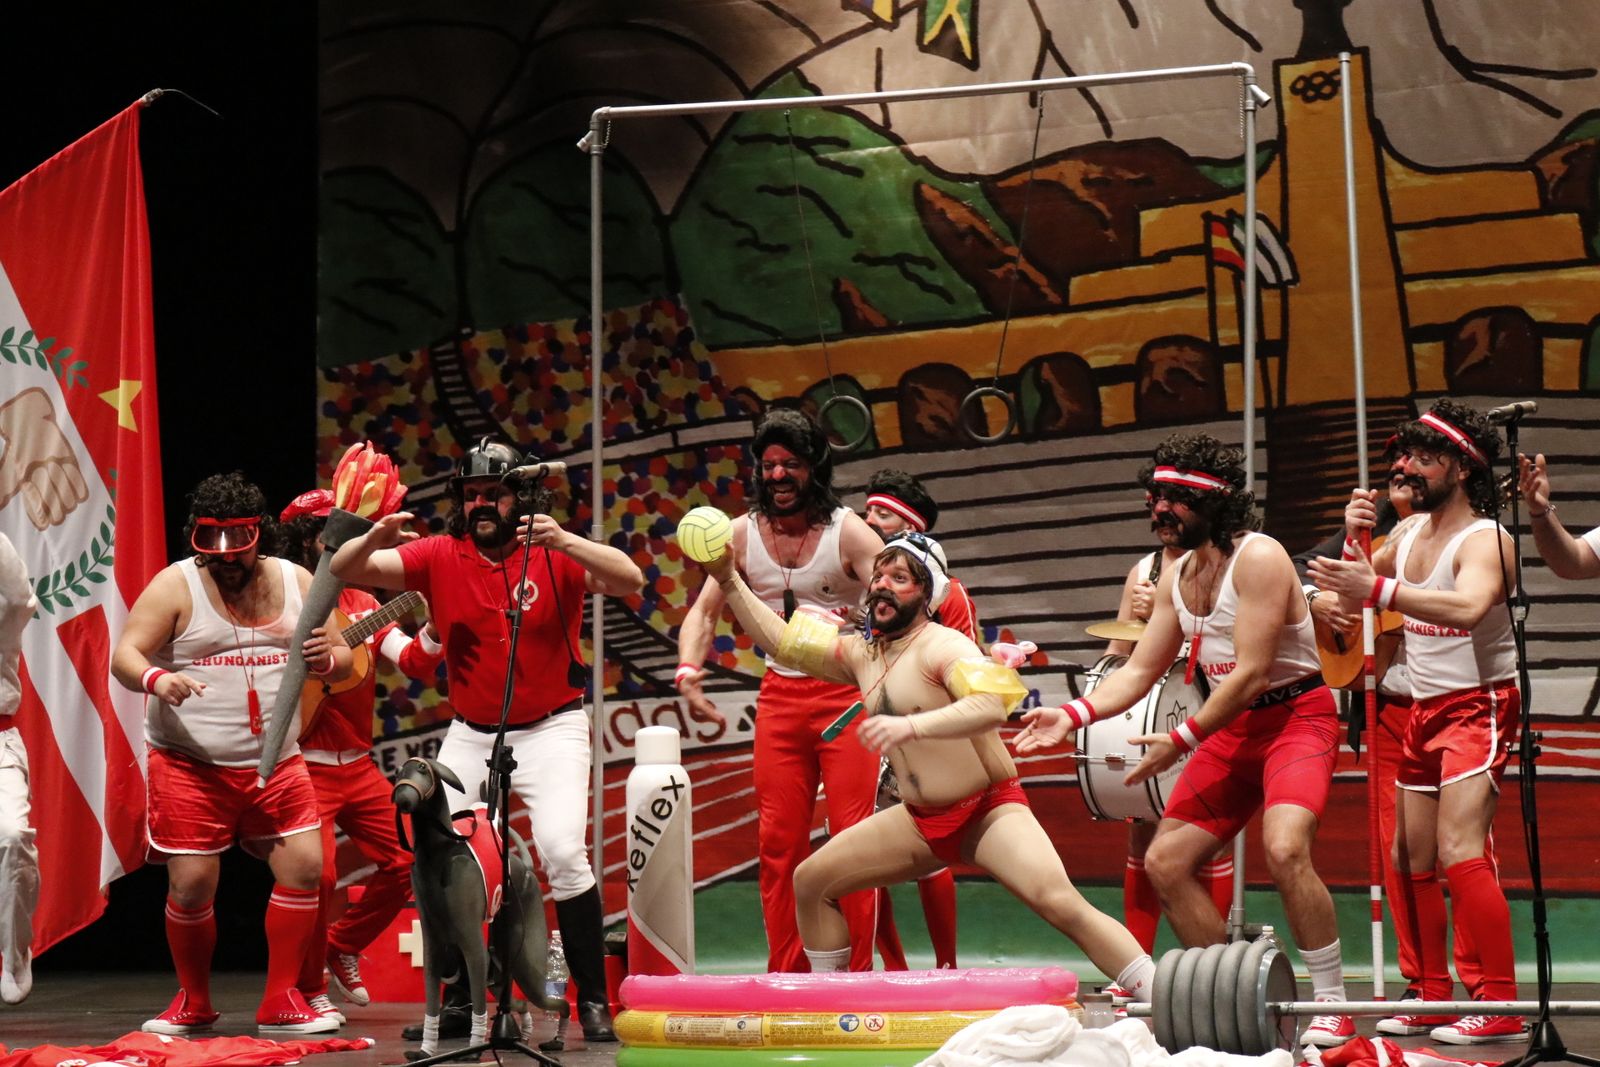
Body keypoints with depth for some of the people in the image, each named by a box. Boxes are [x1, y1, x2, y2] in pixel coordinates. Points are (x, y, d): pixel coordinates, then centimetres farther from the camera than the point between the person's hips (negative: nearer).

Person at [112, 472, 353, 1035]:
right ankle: (193, 1002, 17)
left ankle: (281, 1002, 7)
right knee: (191, 883, -5)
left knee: (304, 868, -6)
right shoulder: (175, 585, -5)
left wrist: (327, 659, -12)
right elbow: (124, 653, -13)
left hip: (275, 762, 3)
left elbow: (342, 660, 13)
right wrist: (156, 678, -36)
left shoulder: (296, 582, 7)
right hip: (190, 765, -3)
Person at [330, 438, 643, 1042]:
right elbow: (347, 571, -9)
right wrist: (374, 539, -32)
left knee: (563, 852, -20)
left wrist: (563, 541, -40)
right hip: (470, 735, 4)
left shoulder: (555, 555, -11)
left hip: (550, 728, -4)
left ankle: (593, 1001, -8)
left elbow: (629, 582, -26)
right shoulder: (439, 556, -4)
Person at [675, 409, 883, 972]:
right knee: (778, 842, 4)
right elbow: (704, 611, 8)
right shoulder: (743, 534, 5)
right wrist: (688, 669, -10)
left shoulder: (848, 533, -6)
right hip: (779, 697, 4)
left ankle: (857, 974, 1)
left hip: (845, 693, -4)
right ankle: (786, 977, 10)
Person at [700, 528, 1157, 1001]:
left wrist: (912, 725, -47)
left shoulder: (941, 646, -17)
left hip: (989, 812, -8)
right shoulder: (860, 653, 7)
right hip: (921, 821, 8)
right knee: (811, 882, 5)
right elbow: (780, 639, 15)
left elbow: (991, 706, -35)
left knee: (1061, 904, -27)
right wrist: (730, 581, 6)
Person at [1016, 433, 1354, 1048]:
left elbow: (1251, 673, -22)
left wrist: (1183, 741, -22)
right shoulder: (1176, 577, 9)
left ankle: (1333, 1008, -20)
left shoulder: (1258, 559, -17)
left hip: (1296, 717, -9)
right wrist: (1073, 714, -6)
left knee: (1284, 848, -31)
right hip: (1231, 730, 9)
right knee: (1165, 862, 3)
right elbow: (1140, 671, 10)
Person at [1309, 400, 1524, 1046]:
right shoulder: (1412, 534, 9)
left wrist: (1380, 587, -46)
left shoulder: (1484, 540, -15)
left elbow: (1468, 607, -37)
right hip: (1425, 712, 9)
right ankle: (1433, 998, 21)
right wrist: (1355, 540, -2)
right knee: (1411, 861, 11)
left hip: (1479, 707, -9)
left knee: (1459, 852, -20)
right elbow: (1350, 597, 17)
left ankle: (1502, 1007, -20)